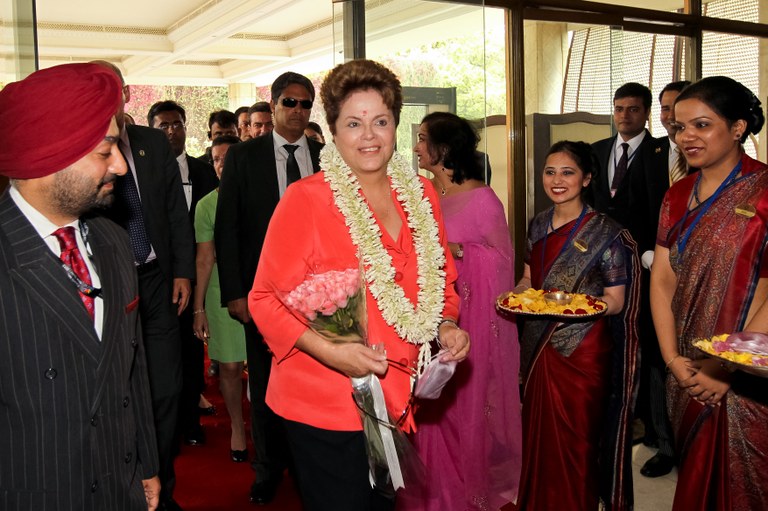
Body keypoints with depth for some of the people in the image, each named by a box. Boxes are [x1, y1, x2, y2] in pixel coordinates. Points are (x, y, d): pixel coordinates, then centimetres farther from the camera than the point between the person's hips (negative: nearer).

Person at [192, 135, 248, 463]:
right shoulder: (207, 204, 3)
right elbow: (205, 258, 3)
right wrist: (198, 308, 1)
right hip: (223, 291, 0)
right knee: (230, 365, 4)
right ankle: (237, 428, 24)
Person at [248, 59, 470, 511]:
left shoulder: (421, 194, 3)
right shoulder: (306, 199, -13)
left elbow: (442, 280, 15)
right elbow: (266, 299, -11)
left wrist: (446, 327, -3)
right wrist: (329, 351, -24)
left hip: (398, 400, 6)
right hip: (325, 407, -5)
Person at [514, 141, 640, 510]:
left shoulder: (605, 232, -11)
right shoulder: (539, 225, 6)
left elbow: (616, 300, -9)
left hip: (582, 351, -5)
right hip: (538, 345, 5)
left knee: (573, 441, 5)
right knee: (537, 434, 15)